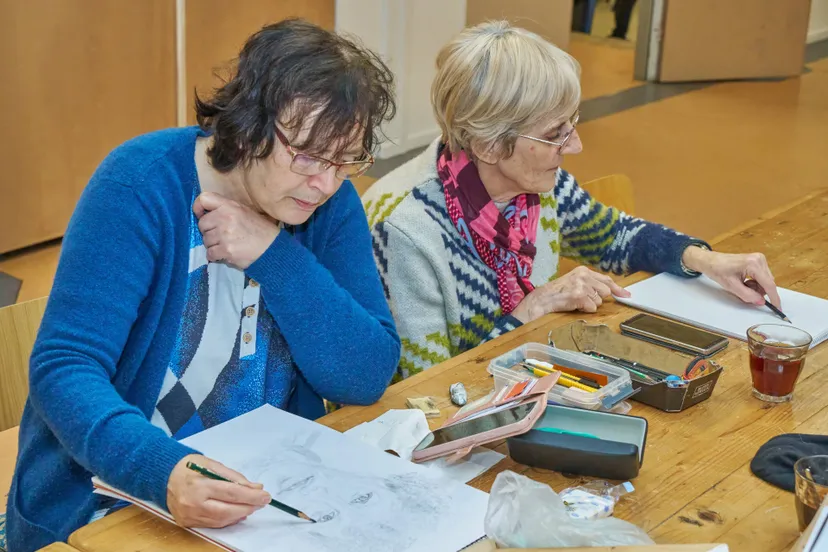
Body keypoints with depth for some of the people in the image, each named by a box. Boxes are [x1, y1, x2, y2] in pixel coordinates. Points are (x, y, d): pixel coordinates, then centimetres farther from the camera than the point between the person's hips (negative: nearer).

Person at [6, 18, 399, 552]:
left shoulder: (331, 203, -3)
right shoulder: (142, 183, -15)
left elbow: (369, 378, -8)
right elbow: (63, 366, -21)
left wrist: (275, 255, -20)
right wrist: (163, 470, -39)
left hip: (263, 488, 3)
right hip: (105, 499, -3)